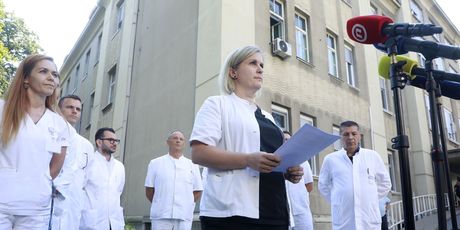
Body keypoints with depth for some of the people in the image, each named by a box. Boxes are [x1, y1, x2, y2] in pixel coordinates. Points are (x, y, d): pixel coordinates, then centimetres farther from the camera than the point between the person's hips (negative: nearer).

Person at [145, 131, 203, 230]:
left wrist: (185, 206, 5)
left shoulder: (192, 165, 10)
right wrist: (160, 205, 6)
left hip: (184, 216, 1)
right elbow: (149, 191, 9)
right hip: (160, 216, -1)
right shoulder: (155, 163, 8)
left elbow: (197, 192, 12)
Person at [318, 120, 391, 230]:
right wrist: (338, 200, 5)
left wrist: (370, 198, 7)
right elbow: (323, 186, 14)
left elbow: (385, 183, 15)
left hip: (370, 221, 1)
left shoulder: (372, 156, 5)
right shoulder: (330, 159, 2)